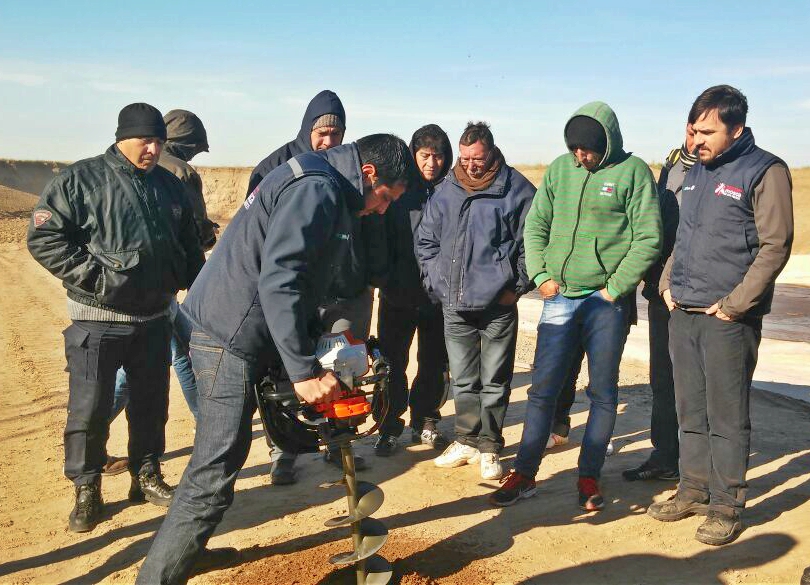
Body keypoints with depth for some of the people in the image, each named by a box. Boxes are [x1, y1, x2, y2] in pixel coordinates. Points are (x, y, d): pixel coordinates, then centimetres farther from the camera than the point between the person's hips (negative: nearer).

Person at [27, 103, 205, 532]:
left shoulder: (169, 185, 10)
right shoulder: (81, 179, -7)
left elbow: (189, 245, 20)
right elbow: (43, 237, -12)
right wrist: (93, 276, -16)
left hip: (155, 318, 5)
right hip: (98, 320, -5)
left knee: (151, 403, 14)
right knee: (89, 409, 2)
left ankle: (147, 476, 30)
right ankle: (86, 490, 18)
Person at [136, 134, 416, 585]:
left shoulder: (325, 191, 17)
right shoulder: (317, 188, -16)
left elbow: (302, 281, 20)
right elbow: (278, 280, -26)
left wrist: (315, 351, 16)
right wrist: (304, 371, -24)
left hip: (236, 336, 11)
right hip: (231, 340, -11)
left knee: (218, 464, 23)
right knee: (212, 480, -8)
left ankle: (186, 548, 37)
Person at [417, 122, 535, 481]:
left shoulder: (516, 190, -5)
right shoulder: (445, 192, 8)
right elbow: (425, 241, 15)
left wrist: (517, 286, -7)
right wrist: (436, 282, 8)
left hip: (498, 305, -4)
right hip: (454, 306, 4)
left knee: (494, 381, 5)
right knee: (463, 380, 14)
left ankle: (489, 448, 17)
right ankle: (467, 441, 27)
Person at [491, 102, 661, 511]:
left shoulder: (633, 172, -4)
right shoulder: (559, 169, 6)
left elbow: (648, 238, -7)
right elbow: (535, 225, 11)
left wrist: (615, 287, -10)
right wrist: (541, 276, 0)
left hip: (607, 300, -3)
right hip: (559, 296, 3)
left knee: (603, 392, 6)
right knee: (543, 388, 5)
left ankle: (589, 477, 20)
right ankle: (524, 474, 15)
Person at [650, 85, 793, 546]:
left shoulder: (765, 172, -8)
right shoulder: (698, 172, 14)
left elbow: (775, 246, -12)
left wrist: (734, 304, -15)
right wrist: (668, 284, 9)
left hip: (728, 318, -7)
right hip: (683, 314, 7)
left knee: (727, 417, 1)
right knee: (691, 412, 14)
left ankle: (726, 505, 13)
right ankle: (694, 490, 27)